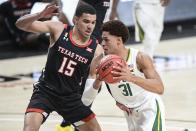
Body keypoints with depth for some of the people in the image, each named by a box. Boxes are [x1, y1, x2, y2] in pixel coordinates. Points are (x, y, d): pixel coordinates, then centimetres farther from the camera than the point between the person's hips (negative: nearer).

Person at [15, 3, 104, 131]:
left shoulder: (96, 49, -6)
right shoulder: (58, 29, -10)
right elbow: (21, 24, -14)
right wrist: (40, 15, -34)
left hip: (71, 97, 3)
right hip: (46, 91, -3)